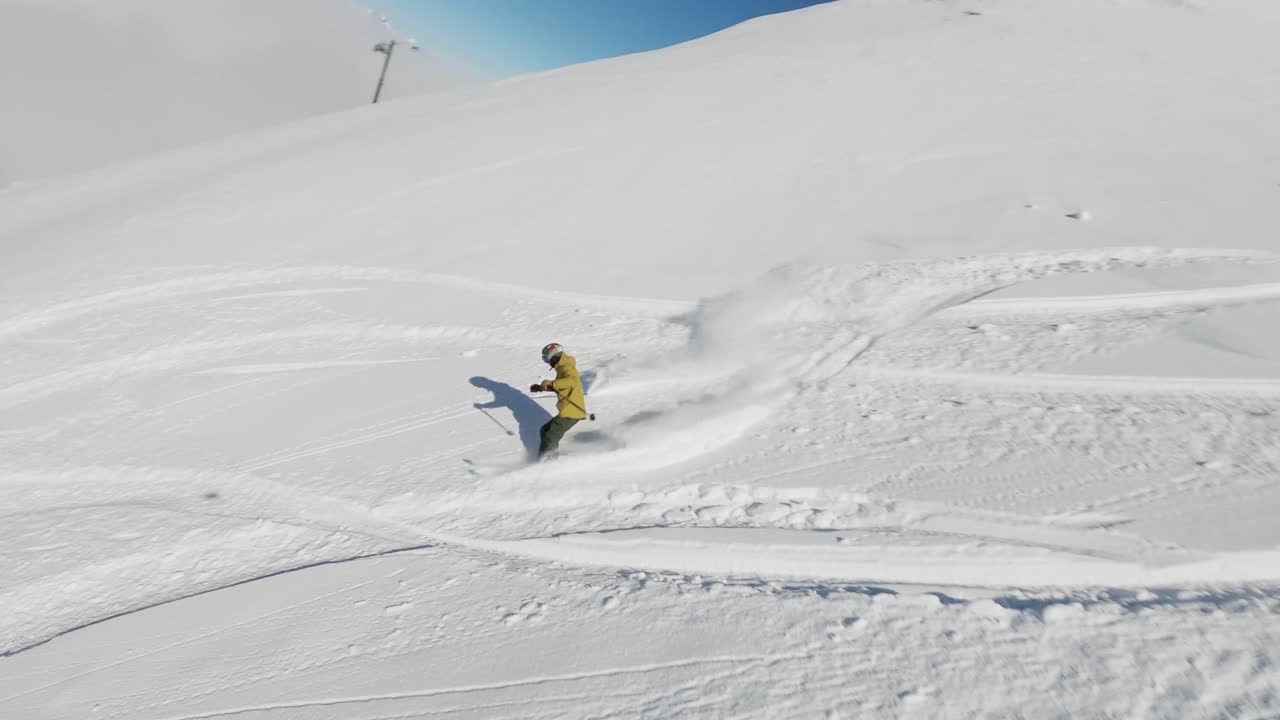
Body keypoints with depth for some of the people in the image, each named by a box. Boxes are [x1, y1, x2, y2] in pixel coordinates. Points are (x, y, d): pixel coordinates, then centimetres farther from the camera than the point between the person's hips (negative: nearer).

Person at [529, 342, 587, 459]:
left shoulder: (567, 367, -14)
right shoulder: (563, 368, 18)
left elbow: (573, 381, -36)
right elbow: (557, 386, 34)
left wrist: (551, 383, -40)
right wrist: (541, 387, 25)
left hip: (571, 411, -10)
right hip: (567, 411, 10)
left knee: (550, 439, -9)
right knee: (544, 432, 18)